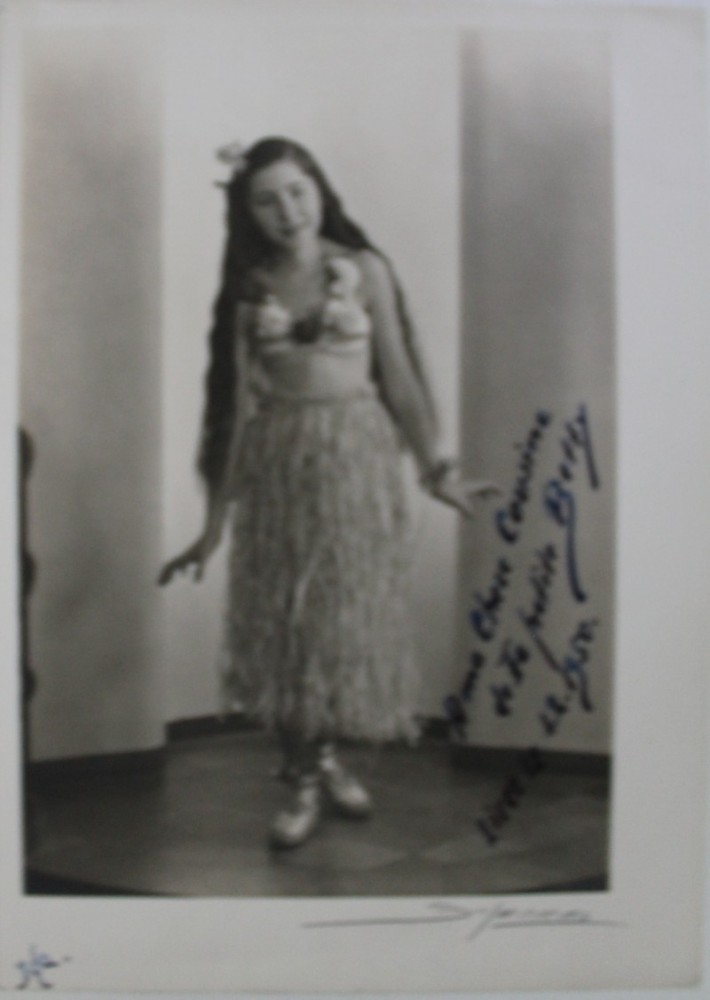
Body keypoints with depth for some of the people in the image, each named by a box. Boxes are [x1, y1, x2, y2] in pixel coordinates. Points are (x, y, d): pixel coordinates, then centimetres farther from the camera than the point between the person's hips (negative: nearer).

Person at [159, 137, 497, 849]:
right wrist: (215, 520, 0)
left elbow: (399, 377, -1)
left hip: (356, 458, -1)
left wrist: (437, 469, -3)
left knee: (350, 614, 6)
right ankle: (304, 779, 19)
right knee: (279, 622, 3)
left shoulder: (364, 269, -3)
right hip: (276, 467, 1)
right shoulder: (249, 287, 1)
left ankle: (326, 756, 29)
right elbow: (238, 402, 1)